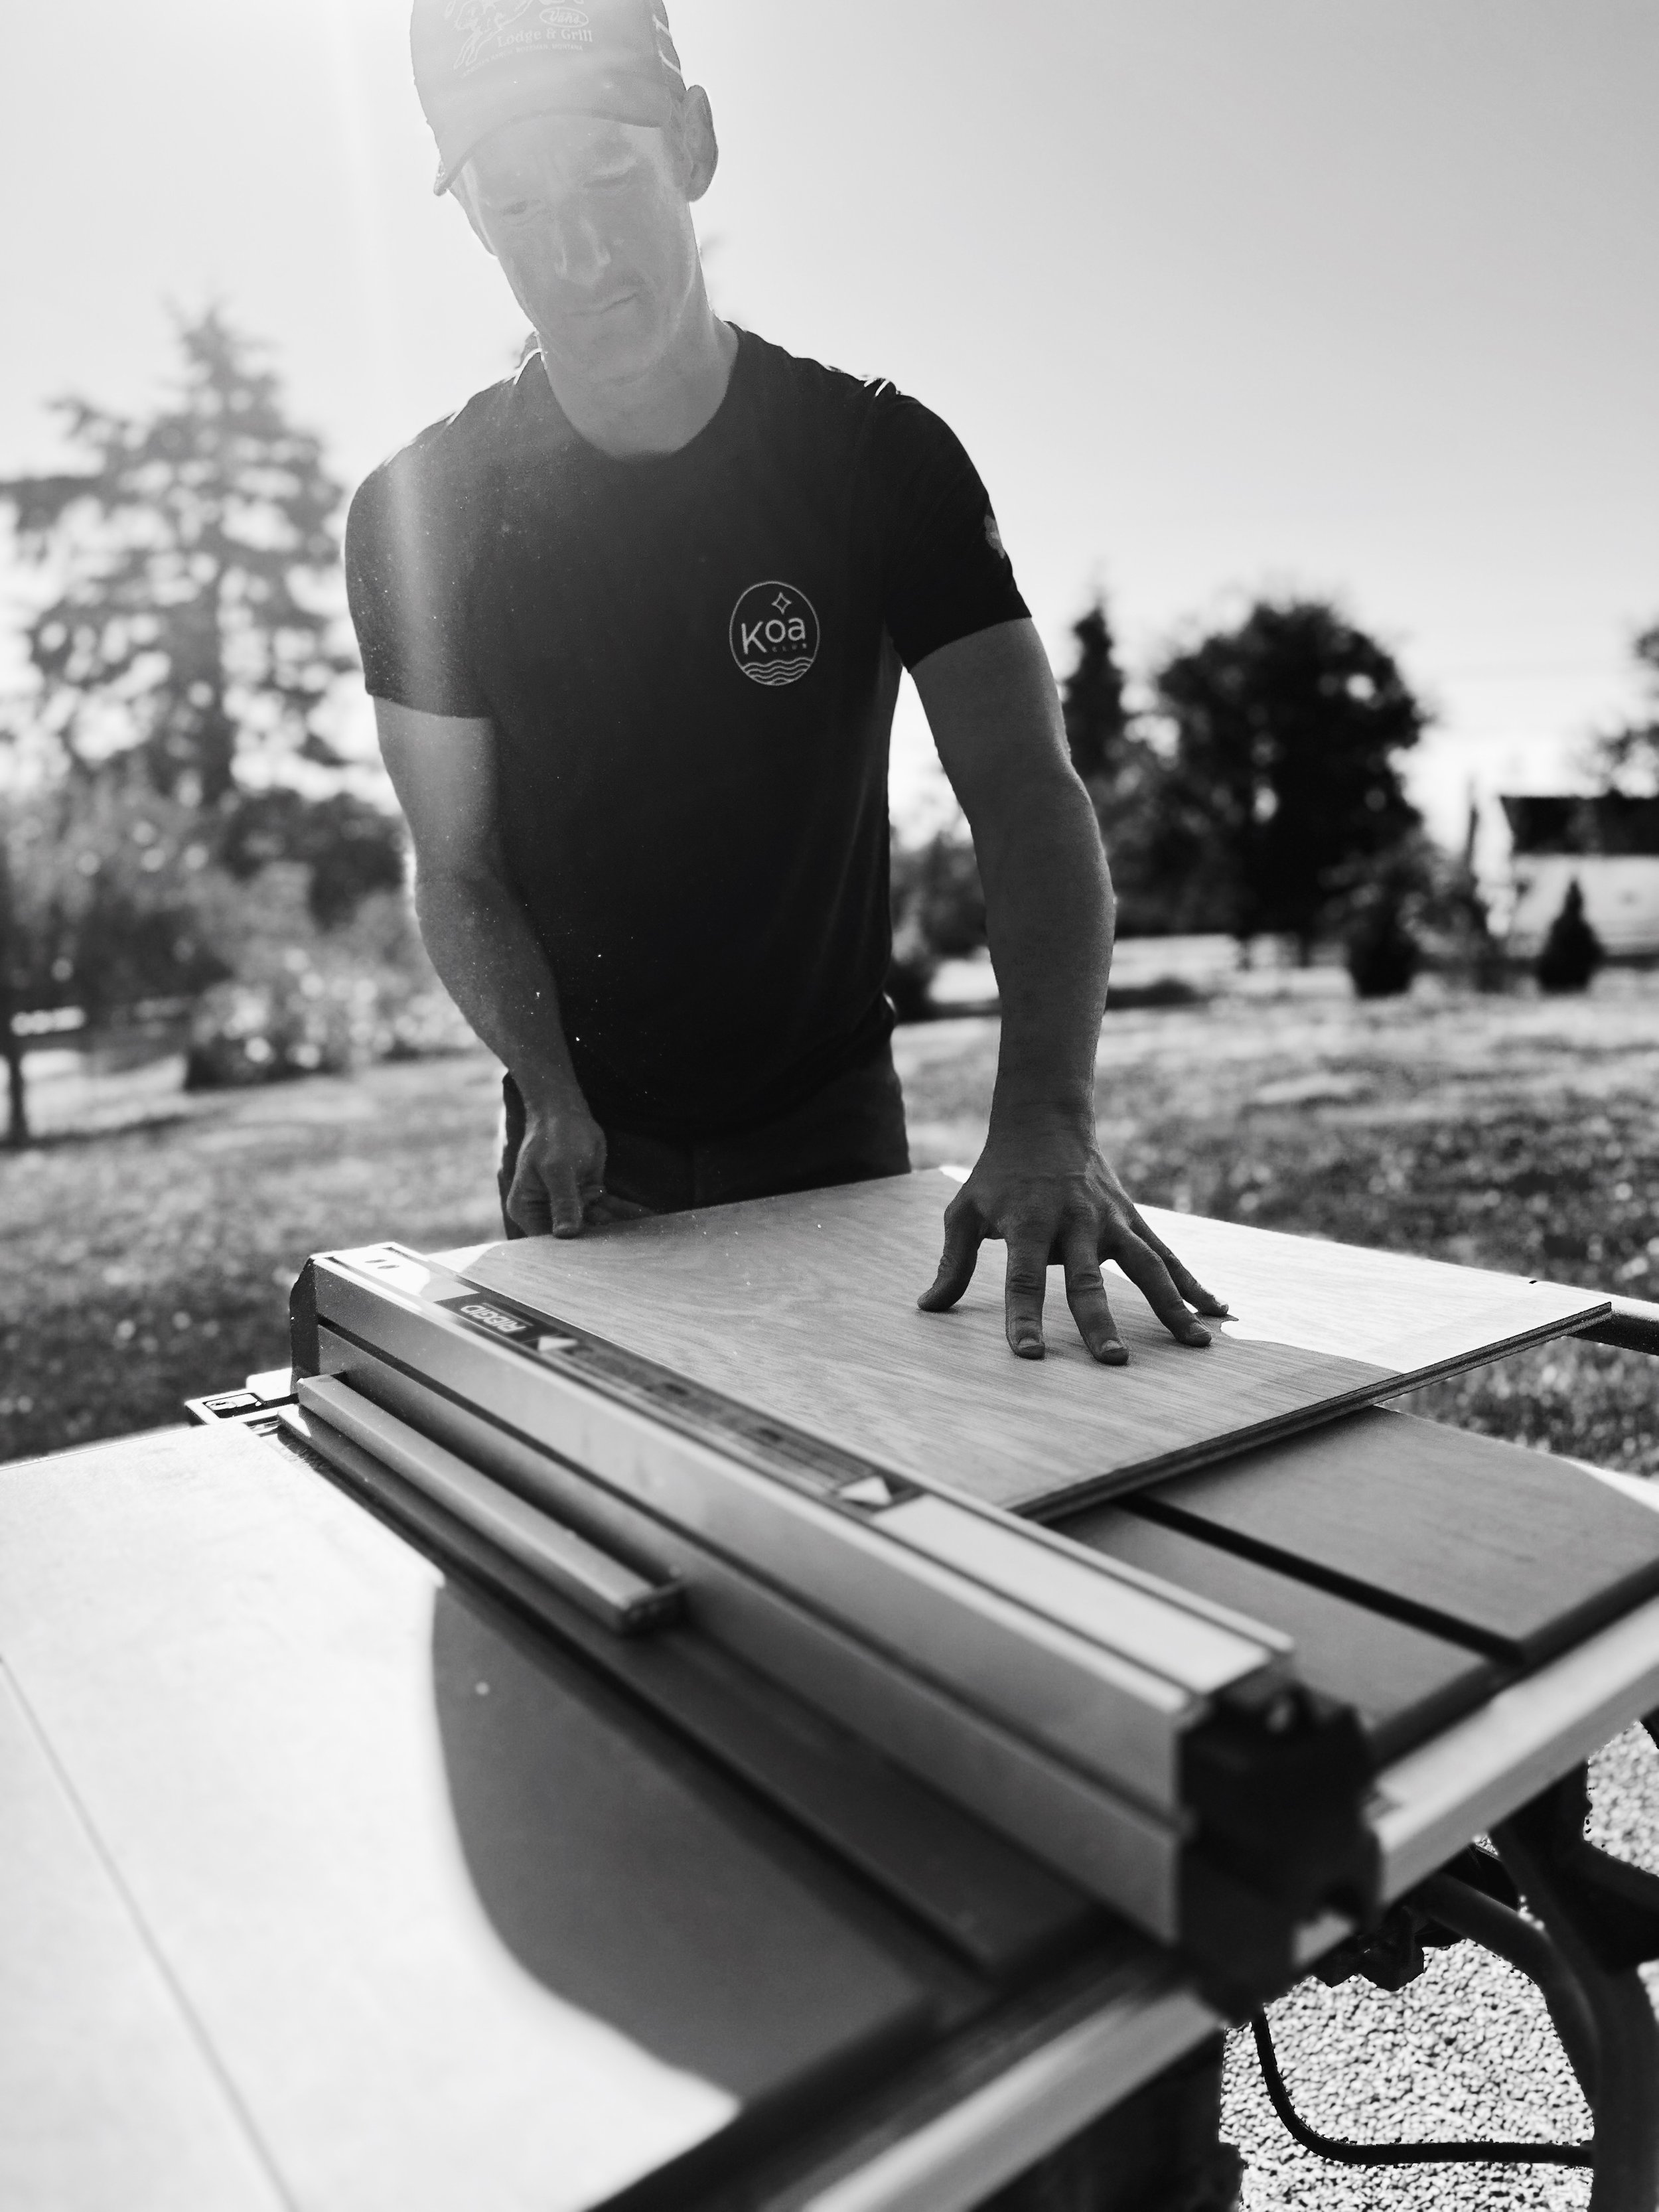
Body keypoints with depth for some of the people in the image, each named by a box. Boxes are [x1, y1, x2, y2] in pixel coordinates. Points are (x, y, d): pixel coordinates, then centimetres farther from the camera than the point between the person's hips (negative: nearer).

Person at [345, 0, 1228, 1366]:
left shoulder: (878, 457, -10)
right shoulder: (422, 516, -7)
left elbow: (1027, 800, -20)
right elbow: (459, 870, -4)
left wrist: (1047, 1119, -37)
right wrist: (553, 1099, -22)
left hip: (834, 1124, 0)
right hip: (586, 1141, 1)